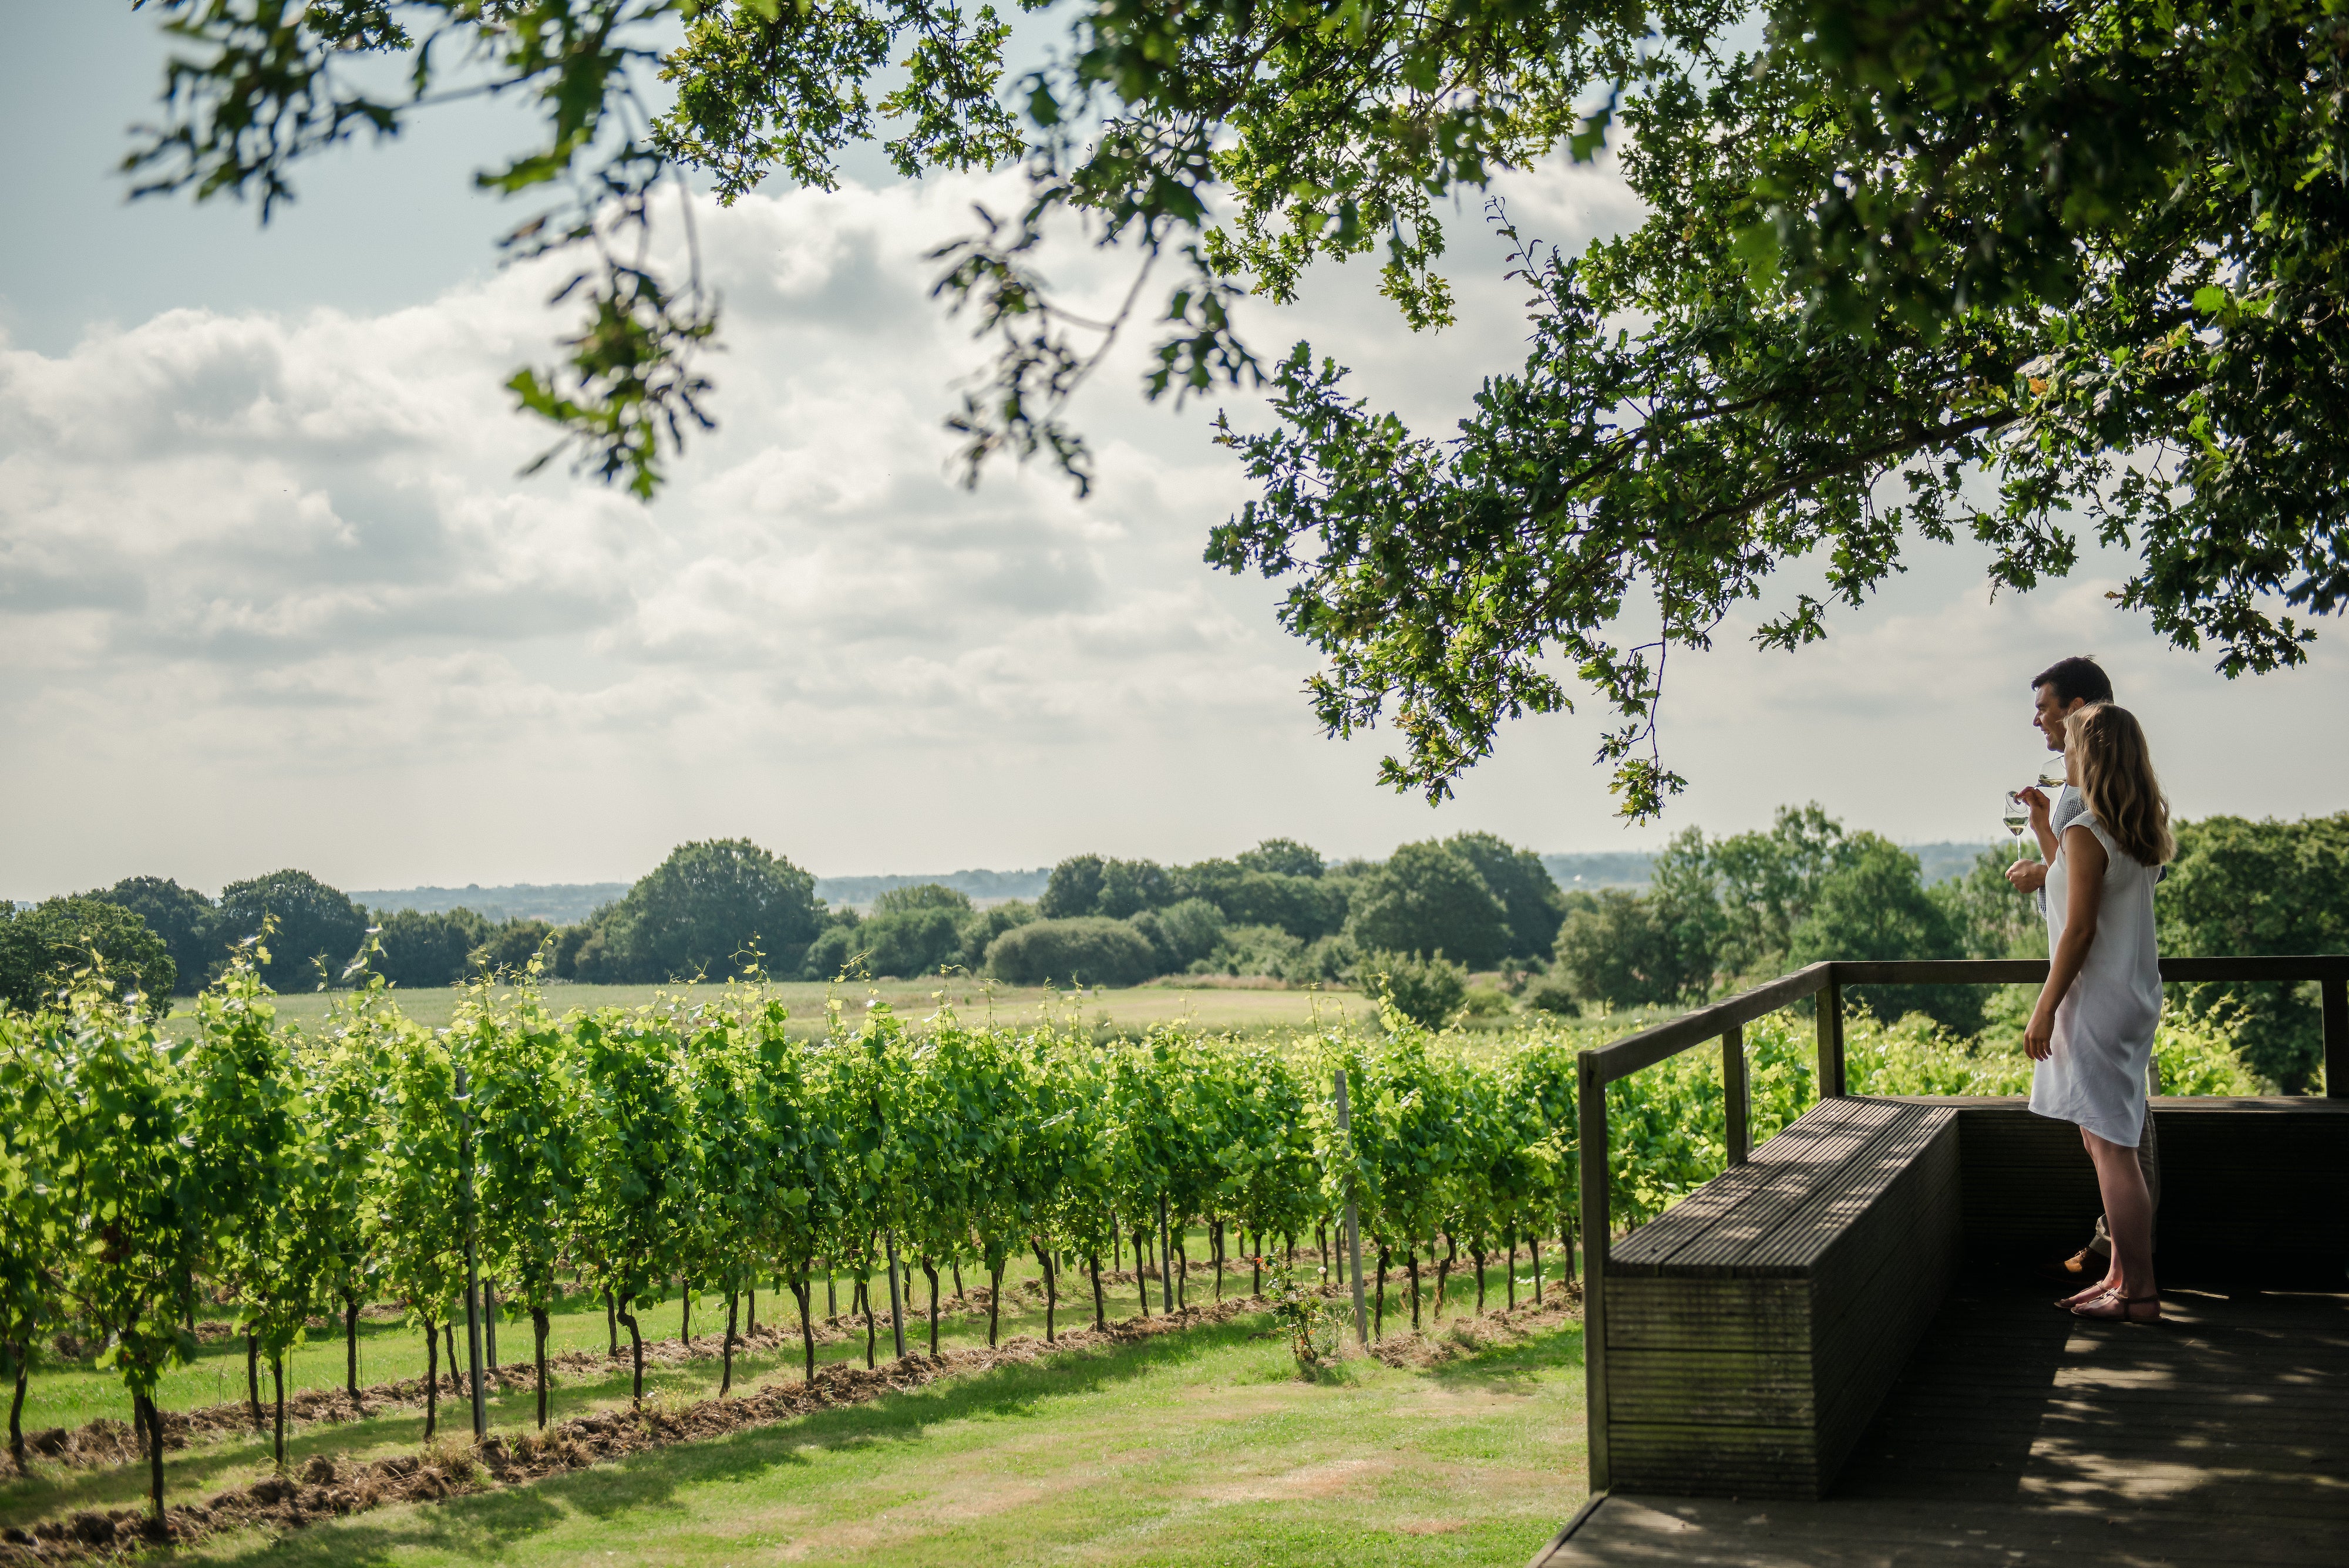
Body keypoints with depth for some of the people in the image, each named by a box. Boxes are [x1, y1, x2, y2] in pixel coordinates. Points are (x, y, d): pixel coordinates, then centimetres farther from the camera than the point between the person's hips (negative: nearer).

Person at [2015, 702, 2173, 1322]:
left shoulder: (2086, 833, -16)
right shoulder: (2139, 833, 10)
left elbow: (2079, 929, -19)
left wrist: (2045, 1010, -14)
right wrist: (2044, 829, 27)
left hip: (2098, 1001, -9)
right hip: (2132, 997, 9)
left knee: (2111, 1148, -5)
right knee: (2108, 1142, 16)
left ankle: (2140, 1293, -1)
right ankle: (2122, 1276, 22)